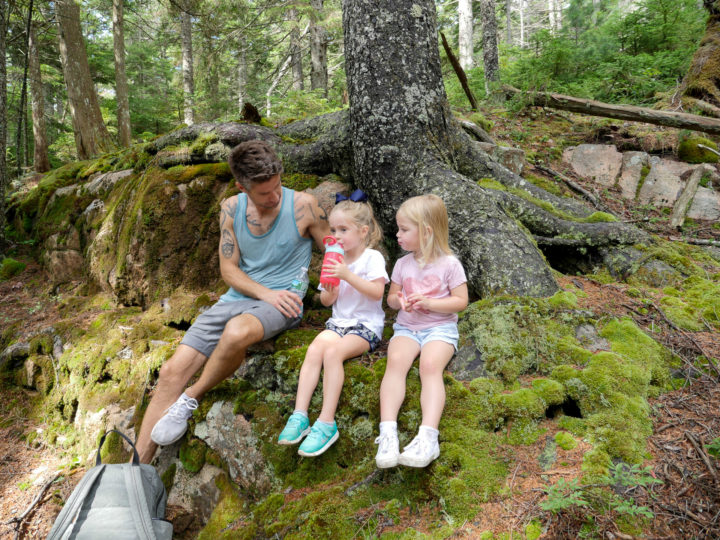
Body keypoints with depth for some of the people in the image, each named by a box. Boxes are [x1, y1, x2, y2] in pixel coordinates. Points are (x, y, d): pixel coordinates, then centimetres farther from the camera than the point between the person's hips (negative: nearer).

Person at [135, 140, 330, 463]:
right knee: (172, 371, -9)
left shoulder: (303, 205, -8)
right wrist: (265, 293, -13)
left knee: (237, 331, -39)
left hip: (282, 303, -4)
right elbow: (228, 269, 4)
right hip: (237, 298, 4)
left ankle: (191, 399, -10)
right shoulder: (231, 208, 3)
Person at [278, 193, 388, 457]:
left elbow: (377, 292, -16)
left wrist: (347, 275, -22)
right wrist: (329, 291, -7)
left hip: (366, 324, -5)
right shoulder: (335, 260, 15)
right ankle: (299, 416, -25)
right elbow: (327, 302, 17)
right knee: (314, 349, -24)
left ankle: (326, 423, -30)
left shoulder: (372, 257, -3)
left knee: (333, 352, -31)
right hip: (338, 321, 6)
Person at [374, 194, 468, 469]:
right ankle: (387, 432, -38)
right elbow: (391, 297, 18)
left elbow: (461, 301, -3)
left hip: (440, 327, -3)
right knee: (396, 361, -27)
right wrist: (398, 300, -7)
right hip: (406, 327, 3)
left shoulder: (449, 264, -2)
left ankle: (428, 437, -41)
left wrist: (428, 302, -16)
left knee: (430, 364, -32)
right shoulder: (402, 264, 12)